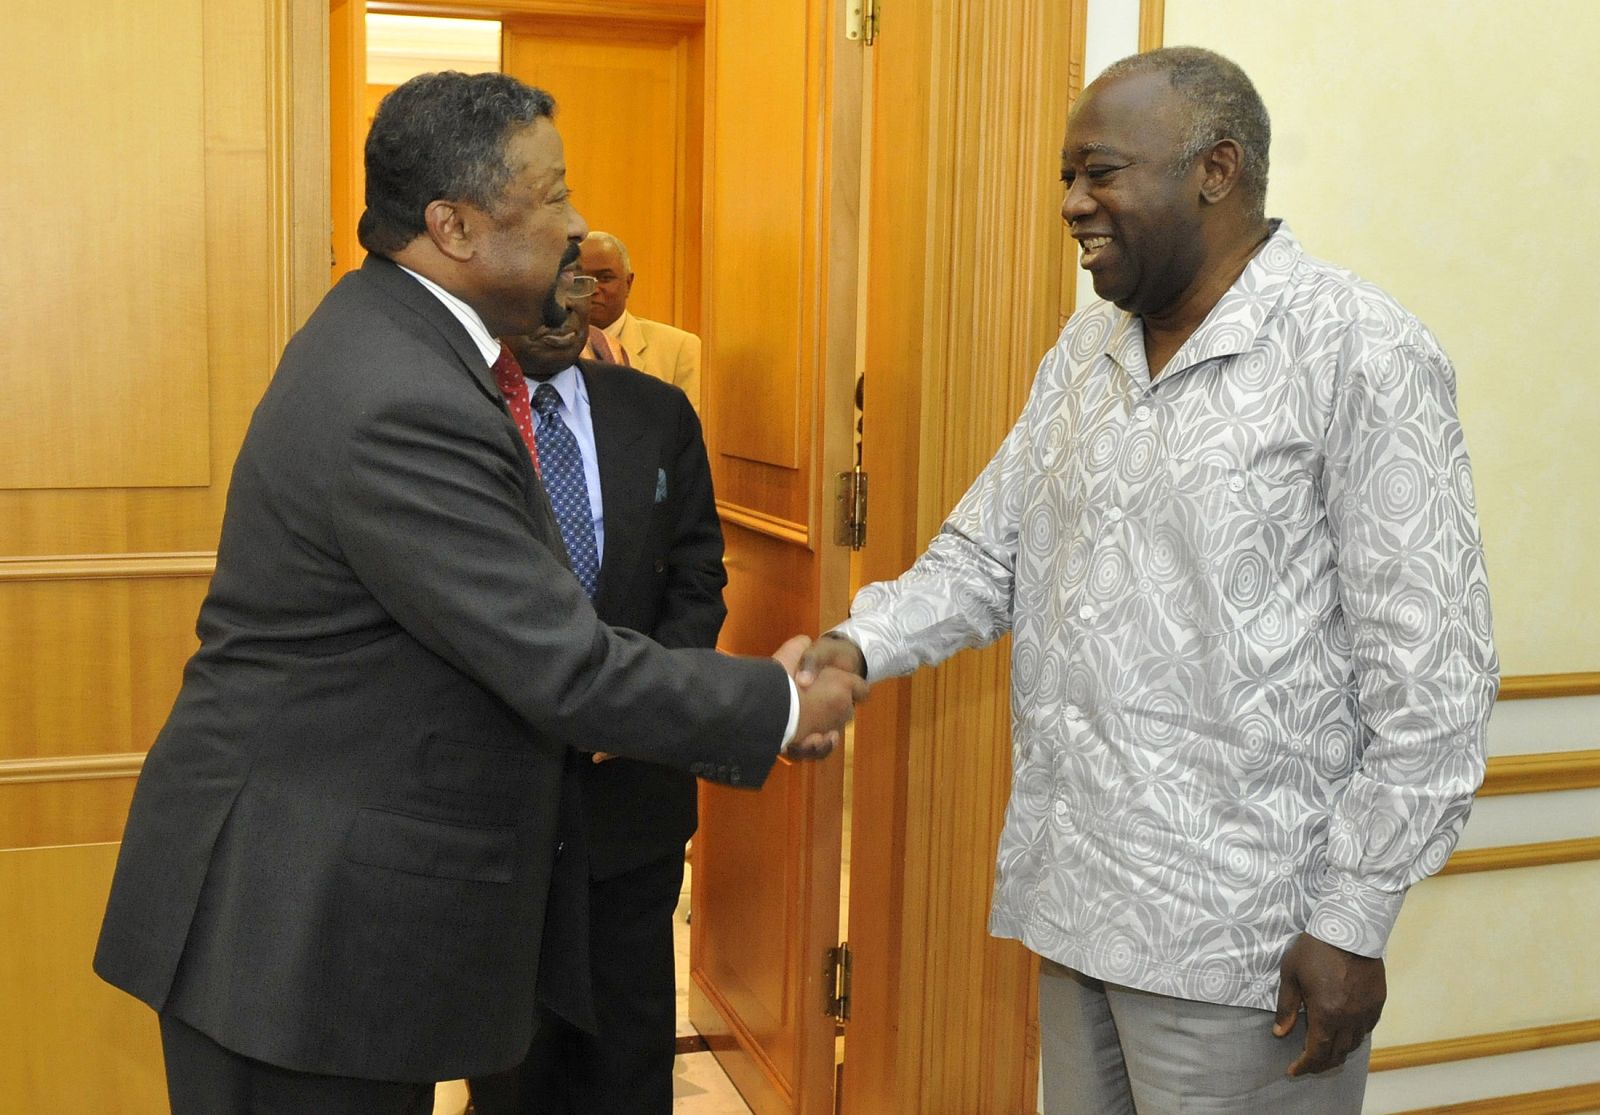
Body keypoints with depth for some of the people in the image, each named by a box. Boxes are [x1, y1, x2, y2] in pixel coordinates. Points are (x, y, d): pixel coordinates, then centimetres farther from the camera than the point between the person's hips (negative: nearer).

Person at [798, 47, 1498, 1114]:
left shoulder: (1360, 353, -13)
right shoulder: (1085, 348, 10)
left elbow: (1429, 676, -14)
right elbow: (987, 551, 12)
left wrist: (1353, 923, -14)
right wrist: (861, 645, -6)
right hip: (1074, 900, 7)